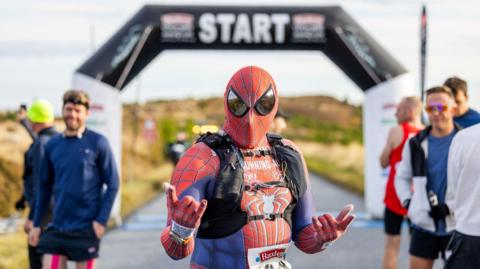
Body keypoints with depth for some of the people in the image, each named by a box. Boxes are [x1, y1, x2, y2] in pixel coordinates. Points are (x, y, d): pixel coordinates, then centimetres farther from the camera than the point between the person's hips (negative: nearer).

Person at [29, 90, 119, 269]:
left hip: (86, 228, -3)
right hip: (57, 227, 3)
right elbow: (45, 186, 13)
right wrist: (36, 223, 10)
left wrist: (102, 220, -12)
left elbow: (112, 184, -5)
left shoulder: (98, 143, -5)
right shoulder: (52, 145, 6)